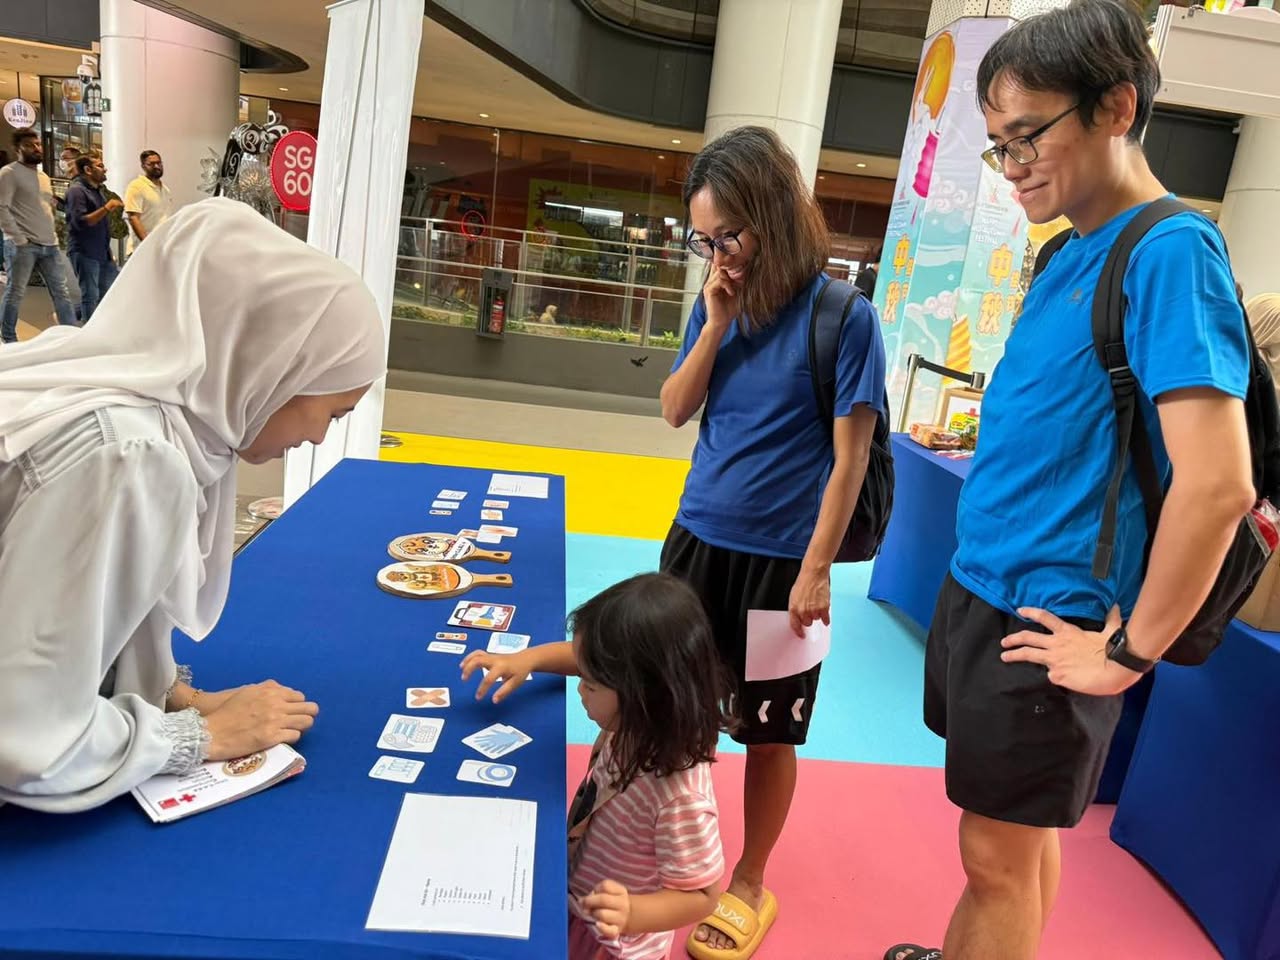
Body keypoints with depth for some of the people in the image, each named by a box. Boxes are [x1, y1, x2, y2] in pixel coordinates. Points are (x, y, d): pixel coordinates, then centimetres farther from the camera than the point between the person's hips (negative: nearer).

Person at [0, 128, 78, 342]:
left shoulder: (44, 176, 19)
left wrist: (52, 234, 13)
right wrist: (19, 239, -16)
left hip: (49, 245, 7)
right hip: (23, 245, -7)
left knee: (62, 292, 5)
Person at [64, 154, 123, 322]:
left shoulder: (96, 190, 17)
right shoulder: (77, 190, -10)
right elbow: (80, 222, -22)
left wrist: (109, 251, 21)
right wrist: (107, 208, -24)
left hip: (103, 252, 9)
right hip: (84, 252, -9)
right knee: (91, 295, -6)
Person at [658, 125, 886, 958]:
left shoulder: (844, 318, -12)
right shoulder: (720, 305, 3)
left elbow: (849, 457, -12)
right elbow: (675, 412, 3)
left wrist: (816, 570, -14)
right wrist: (715, 325, -9)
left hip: (779, 560, -5)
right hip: (697, 541, 5)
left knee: (769, 732, 10)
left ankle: (750, 884, 31)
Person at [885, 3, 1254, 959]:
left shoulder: (1171, 253, -18)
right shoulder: (1070, 255, 10)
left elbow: (1217, 485, -25)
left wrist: (1128, 655, -17)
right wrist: (979, 575, 14)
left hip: (1041, 623, -8)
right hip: (980, 587, 8)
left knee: (1002, 854, 8)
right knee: (1019, 830, 22)